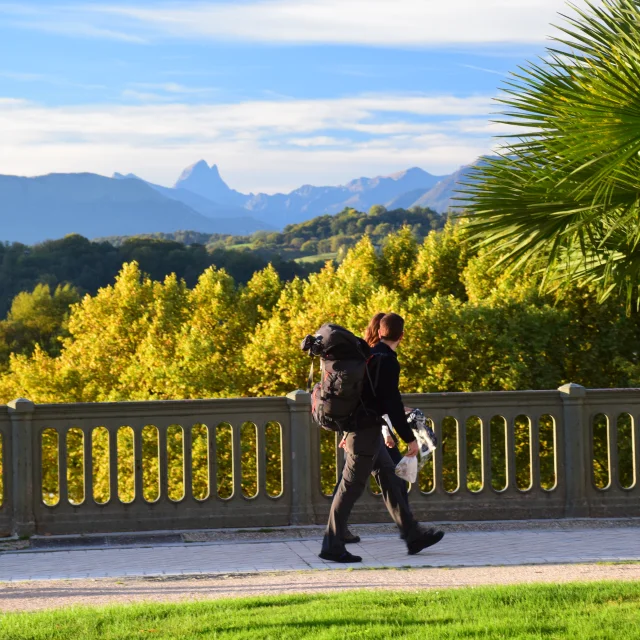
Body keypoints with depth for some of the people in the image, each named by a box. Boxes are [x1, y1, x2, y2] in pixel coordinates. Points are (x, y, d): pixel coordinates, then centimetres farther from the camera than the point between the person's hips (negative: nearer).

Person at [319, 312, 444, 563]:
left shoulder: (369, 354, 12)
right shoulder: (386, 360, -16)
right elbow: (391, 403, -19)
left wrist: (350, 432, 26)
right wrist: (409, 438, -15)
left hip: (359, 427, 10)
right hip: (368, 430, -10)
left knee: (390, 480, 15)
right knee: (351, 486, -6)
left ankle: (413, 535, 21)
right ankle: (332, 546, -2)